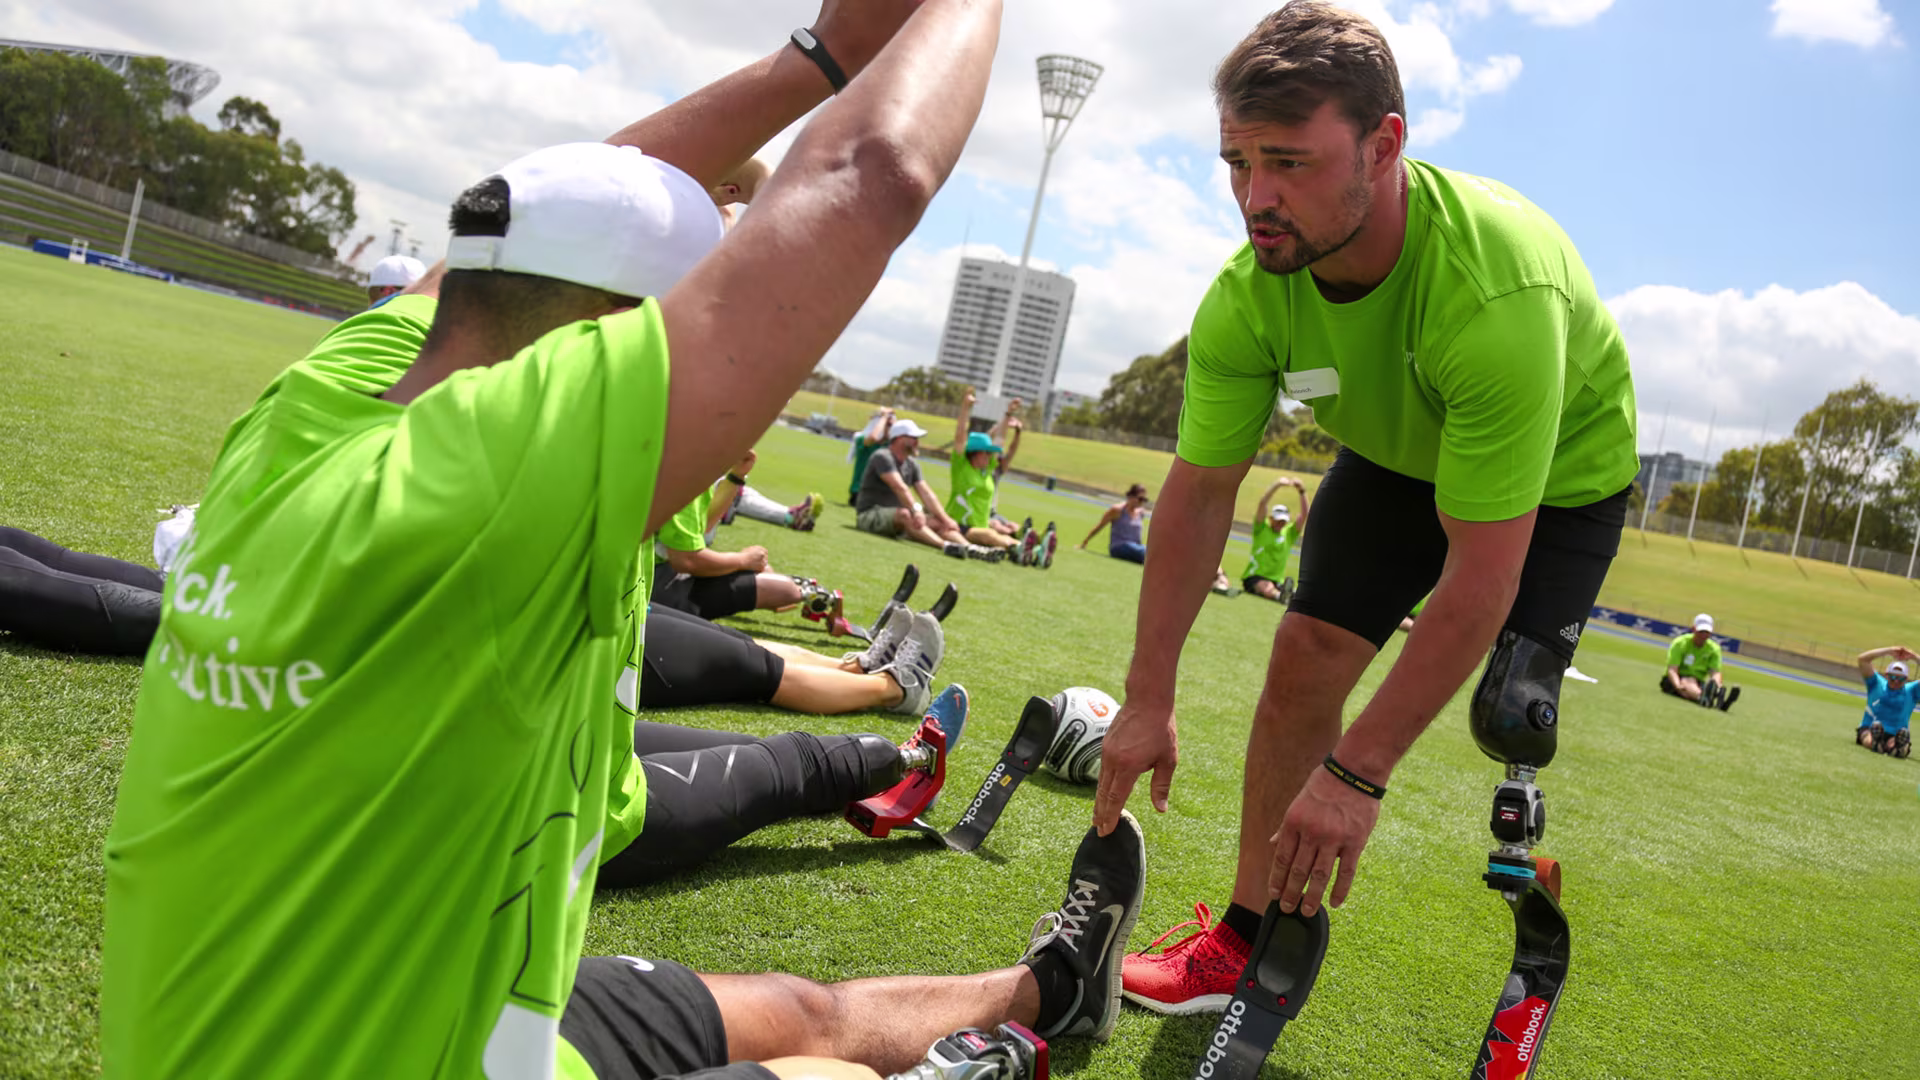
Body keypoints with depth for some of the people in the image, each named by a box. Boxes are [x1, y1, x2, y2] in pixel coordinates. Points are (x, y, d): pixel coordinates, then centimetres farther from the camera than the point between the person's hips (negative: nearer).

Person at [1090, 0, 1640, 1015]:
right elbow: (1199, 493, -17)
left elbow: (1481, 574, -40)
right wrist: (1147, 700, -17)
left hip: (1558, 476, -4)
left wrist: (1356, 773, -37)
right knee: (1304, 659, -7)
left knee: (1508, 716, -18)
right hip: (1395, 453, 4)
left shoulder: (1501, 291, -44)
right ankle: (1248, 936, 8)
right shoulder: (1248, 295, -27)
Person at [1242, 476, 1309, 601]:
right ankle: (1280, 595, -69)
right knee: (1267, 587, -39)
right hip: (1254, 577, -4)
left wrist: (1302, 492, -8)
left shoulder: (1289, 533, 15)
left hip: (1277, 581, 4)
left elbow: (1304, 515, 5)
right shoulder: (1262, 529, 4)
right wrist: (1277, 485, -20)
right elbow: (1262, 503, -10)